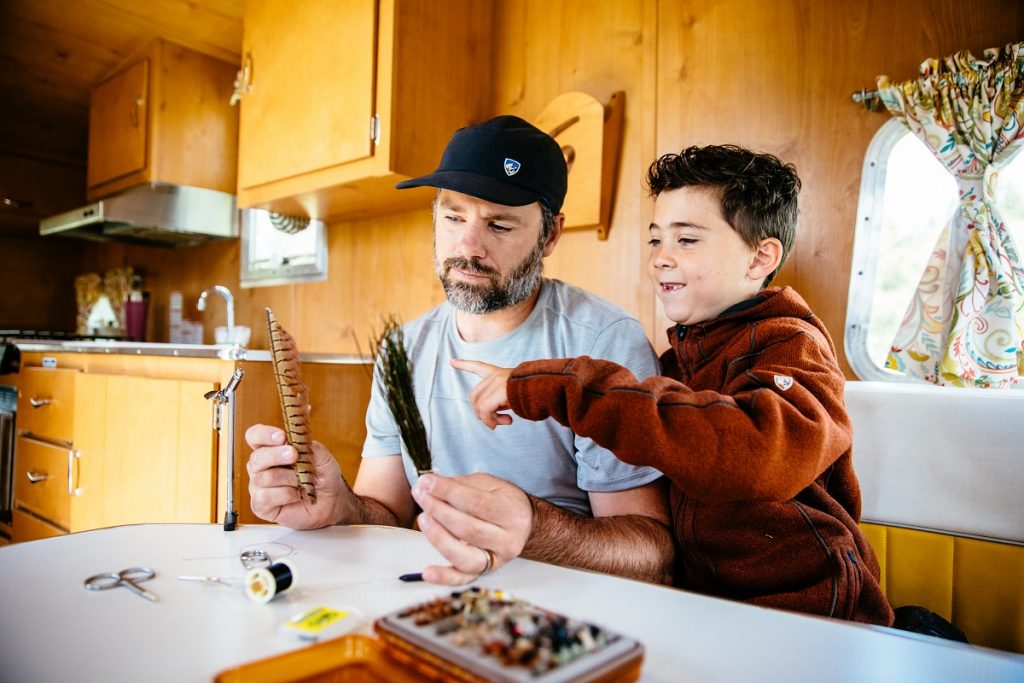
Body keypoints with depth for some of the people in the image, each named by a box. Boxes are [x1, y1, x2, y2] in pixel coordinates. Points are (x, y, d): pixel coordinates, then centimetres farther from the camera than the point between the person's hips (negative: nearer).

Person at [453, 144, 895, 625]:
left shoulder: (790, 345, -11)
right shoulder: (681, 354, 10)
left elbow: (764, 451, -33)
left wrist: (564, 387, -34)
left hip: (798, 611, -5)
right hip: (700, 600, 6)